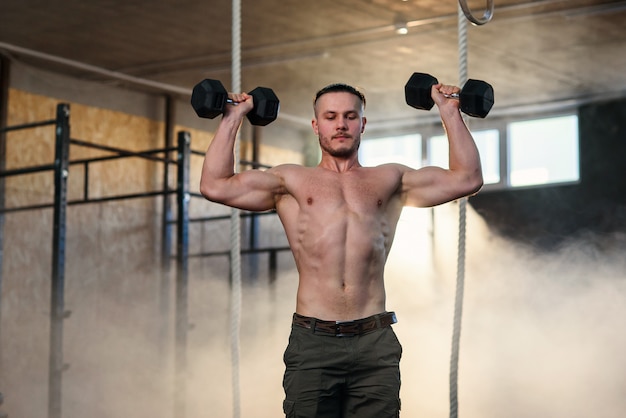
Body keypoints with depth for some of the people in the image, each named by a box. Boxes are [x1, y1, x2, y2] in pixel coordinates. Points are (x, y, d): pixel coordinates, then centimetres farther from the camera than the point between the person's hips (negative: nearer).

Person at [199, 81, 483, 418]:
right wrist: (233, 118, 10)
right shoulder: (291, 182, 13)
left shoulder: (390, 181, 16)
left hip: (375, 343, 1)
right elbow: (215, 185, 5)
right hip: (312, 342, -1)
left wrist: (449, 112, 13)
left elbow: (467, 178, 11)